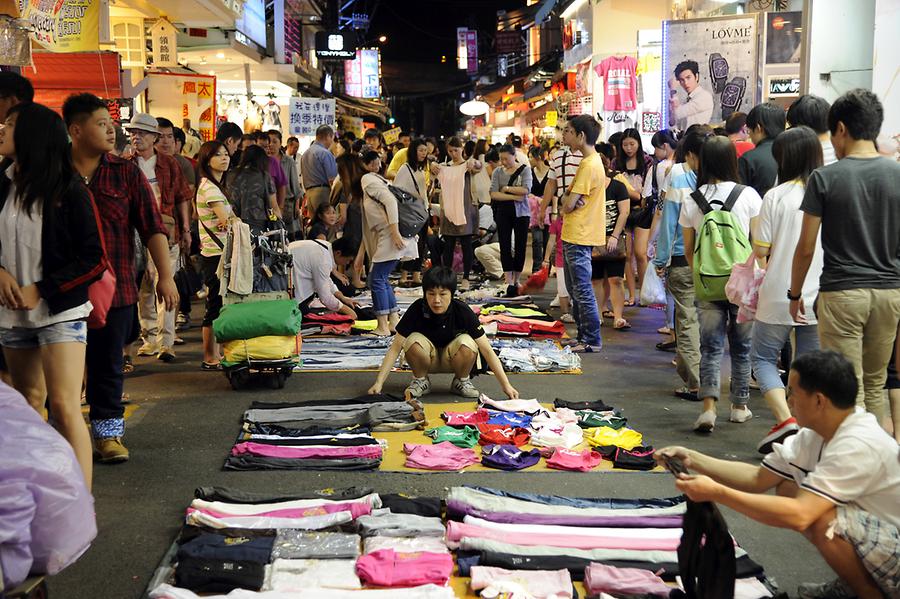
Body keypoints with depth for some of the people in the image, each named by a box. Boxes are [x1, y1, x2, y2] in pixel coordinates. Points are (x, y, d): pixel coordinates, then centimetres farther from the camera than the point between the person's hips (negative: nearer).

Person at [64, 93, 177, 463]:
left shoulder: (126, 173, 3)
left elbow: (152, 226, 0)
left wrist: (165, 276, -6)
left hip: (115, 288, 0)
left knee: (108, 364, 8)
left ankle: (108, 432, 21)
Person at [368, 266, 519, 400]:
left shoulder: (463, 311, -24)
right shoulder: (417, 309, -24)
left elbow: (487, 350, -23)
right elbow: (395, 348, -22)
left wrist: (506, 385, -28)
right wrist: (379, 382, -30)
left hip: (451, 358, 0)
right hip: (427, 359, 0)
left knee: (467, 343, -33)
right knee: (413, 340, -33)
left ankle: (462, 381, -3)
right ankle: (421, 380, -3)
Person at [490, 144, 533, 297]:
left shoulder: (525, 170, 0)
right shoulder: (497, 172, 6)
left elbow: (526, 190, -14)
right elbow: (493, 194, -5)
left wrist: (506, 188, -9)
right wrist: (514, 197, -13)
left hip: (521, 213, -1)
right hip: (503, 213, 2)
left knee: (520, 247, 1)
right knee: (505, 247, -4)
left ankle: (516, 280, 15)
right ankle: (509, 283, -4)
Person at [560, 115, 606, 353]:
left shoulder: (589, 165, -18)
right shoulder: (591, 161, 15)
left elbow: (569, 204, -20)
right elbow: (567, 198, 15)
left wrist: (567, 202, 1)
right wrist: (568, 200, -7)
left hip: (579, 237, -10)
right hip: (574, 235, 10)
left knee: (582, 291, -4)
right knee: (575, 289, 16)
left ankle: (592, 340, 2)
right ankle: (583, 336, 24)